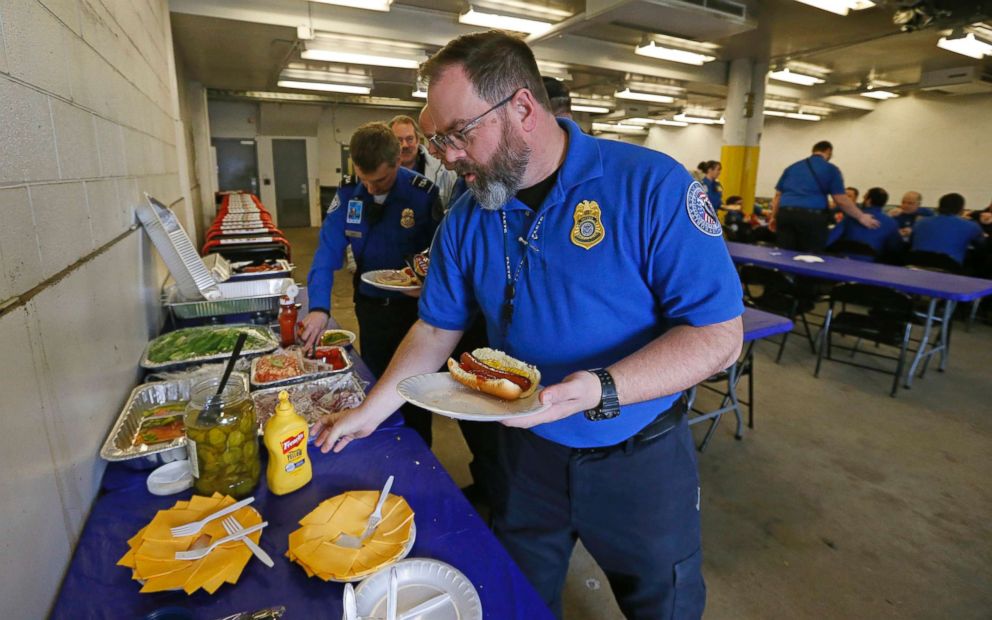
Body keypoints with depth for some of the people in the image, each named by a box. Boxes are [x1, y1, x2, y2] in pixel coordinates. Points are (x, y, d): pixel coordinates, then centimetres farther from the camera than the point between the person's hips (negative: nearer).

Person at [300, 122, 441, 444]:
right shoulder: (348, 191, -6)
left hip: (412, 305, -3)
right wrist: (318, 306, -21)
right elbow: (328, 249, -10)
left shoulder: (423, 192, -16)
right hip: (370, 306, 4)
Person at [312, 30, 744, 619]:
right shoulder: (466, 221, -5)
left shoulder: (652, 186, -20)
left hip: (641, 456, -2)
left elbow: (718, 335, -21)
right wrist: (369, 411, 0)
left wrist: (602, 389, -35)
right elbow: (437, 329, 3)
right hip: (529, 448, 4)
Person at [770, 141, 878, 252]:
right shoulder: (831, 169, 9)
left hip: (785, 213, 4)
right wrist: (861, 217, 14)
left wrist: (774, 217, 25)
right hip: (812, 216, -4)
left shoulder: (792, 167, 22)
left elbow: (778, 195, 19)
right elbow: (841, 200, 4)